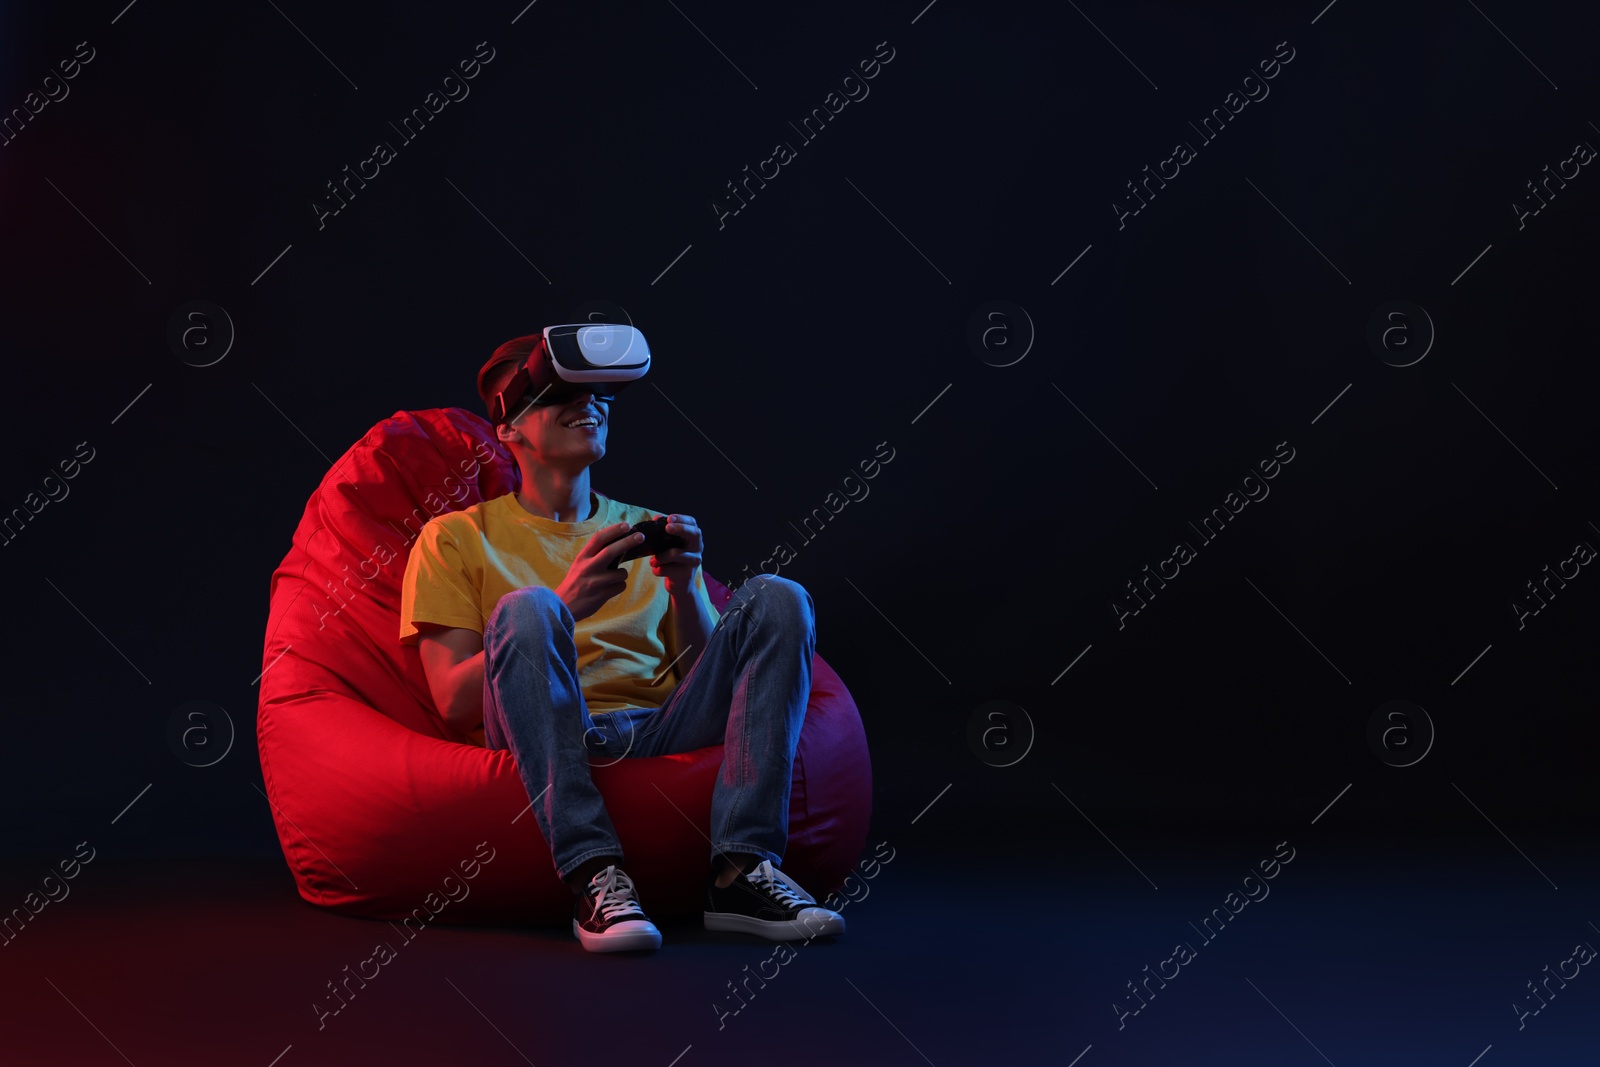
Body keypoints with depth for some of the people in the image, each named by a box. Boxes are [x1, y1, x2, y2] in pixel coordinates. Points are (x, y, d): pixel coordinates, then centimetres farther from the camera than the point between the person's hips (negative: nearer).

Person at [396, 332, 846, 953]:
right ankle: (594, 877, -40)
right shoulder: (454, 539, 14)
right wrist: (564, 606, -12)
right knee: (526, 607, -30)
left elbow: (707, 683, 16)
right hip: (550, 745, -3)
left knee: (777, 597, -17)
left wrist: (684, 590, -3)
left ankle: (742, 871, -31)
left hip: (661, 734, 3)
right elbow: (455, 703, 0)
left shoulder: (648, 531, 25)